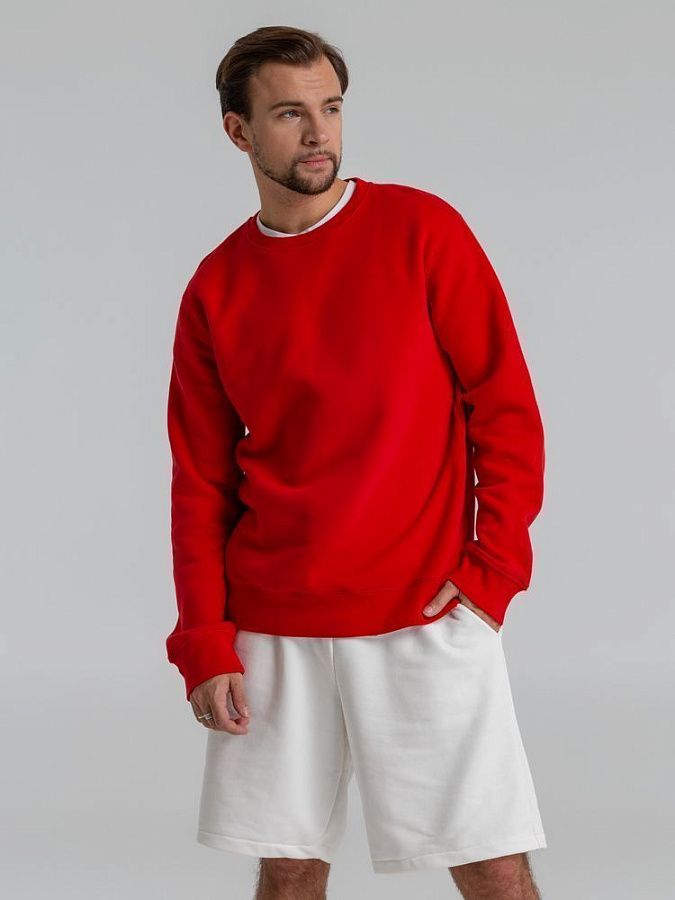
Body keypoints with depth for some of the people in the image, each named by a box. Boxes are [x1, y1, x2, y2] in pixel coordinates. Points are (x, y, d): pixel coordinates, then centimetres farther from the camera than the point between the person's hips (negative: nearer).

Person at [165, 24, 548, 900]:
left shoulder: (422, 229, -1)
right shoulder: (217, 290, 7)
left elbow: (507, 410, 0)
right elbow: (201, 481, 8)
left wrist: (491, 572, -9)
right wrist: (204, 644, 0)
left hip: (426, 613, -2)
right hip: (272, 630, 2)